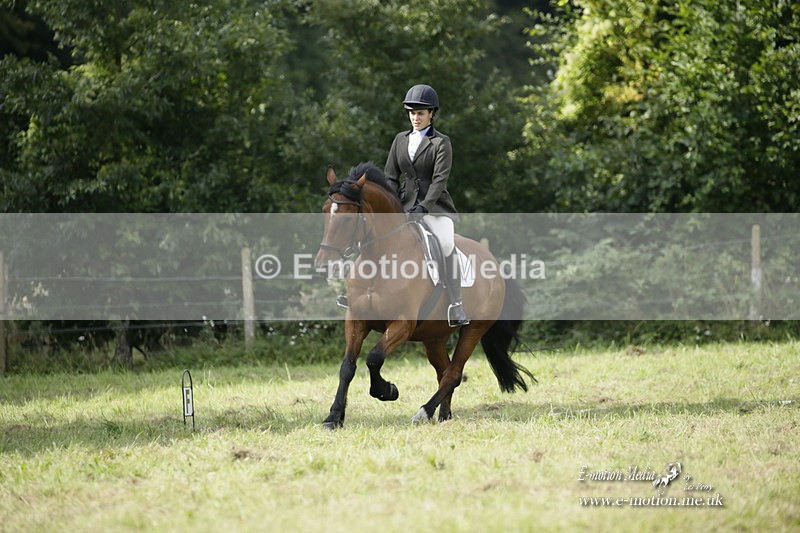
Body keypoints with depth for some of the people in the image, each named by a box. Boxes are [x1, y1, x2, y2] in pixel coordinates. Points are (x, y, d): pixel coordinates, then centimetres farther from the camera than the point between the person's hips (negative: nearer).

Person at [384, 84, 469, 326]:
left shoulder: (441, 142, -2)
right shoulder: (401, 139, 13)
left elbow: (440, 179, -12)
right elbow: (391, 176, 11)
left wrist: (424, 207, -23)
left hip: (435, 204, -5)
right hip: (405, 204, 5)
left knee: (447, 244, -28)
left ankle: (456, 309, -28)